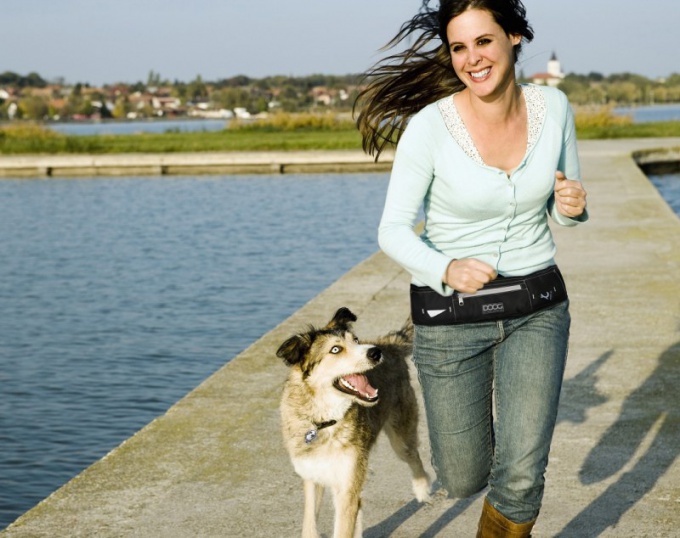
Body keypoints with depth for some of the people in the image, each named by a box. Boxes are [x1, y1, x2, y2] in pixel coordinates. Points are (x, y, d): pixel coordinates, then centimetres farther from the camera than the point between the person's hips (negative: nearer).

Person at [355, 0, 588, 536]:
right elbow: (393, 231, -12)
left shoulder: (553, 107, -6)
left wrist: (573, 206, -16)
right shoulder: (430, 125, -17)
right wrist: (447, 269, -32)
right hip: (450, 311, -2)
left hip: (536, 306, 2)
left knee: (521, 477, -8)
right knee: (464, 480, 10)